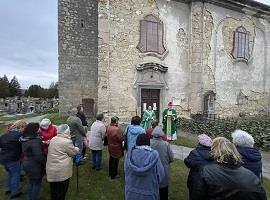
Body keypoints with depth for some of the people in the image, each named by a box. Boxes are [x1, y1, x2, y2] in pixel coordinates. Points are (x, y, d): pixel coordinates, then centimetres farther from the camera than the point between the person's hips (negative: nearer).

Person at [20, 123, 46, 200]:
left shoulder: (24, 139, 1)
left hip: (27, 164, 9)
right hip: (35, 166, -9)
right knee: (37, 184, 10)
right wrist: (45, 163, -13)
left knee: (31, 183, 24)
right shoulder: (35, 140, -28)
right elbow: (39, 156, -28)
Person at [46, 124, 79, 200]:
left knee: (53, 191, 22)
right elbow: (73, 153, -7)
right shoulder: (67, 141, -19)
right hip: (62, 171, -7)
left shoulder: (53, 140, 5)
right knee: (61, 191, 11)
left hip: (51, 170, 7)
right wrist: (77, 149, 13)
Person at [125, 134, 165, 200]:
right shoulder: (154, 155, -22)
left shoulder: (130, 154, -16)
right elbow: (161, 175, -14)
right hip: (149, 195, -1)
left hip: (131, 193, 2)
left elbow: (126, 172, -6)